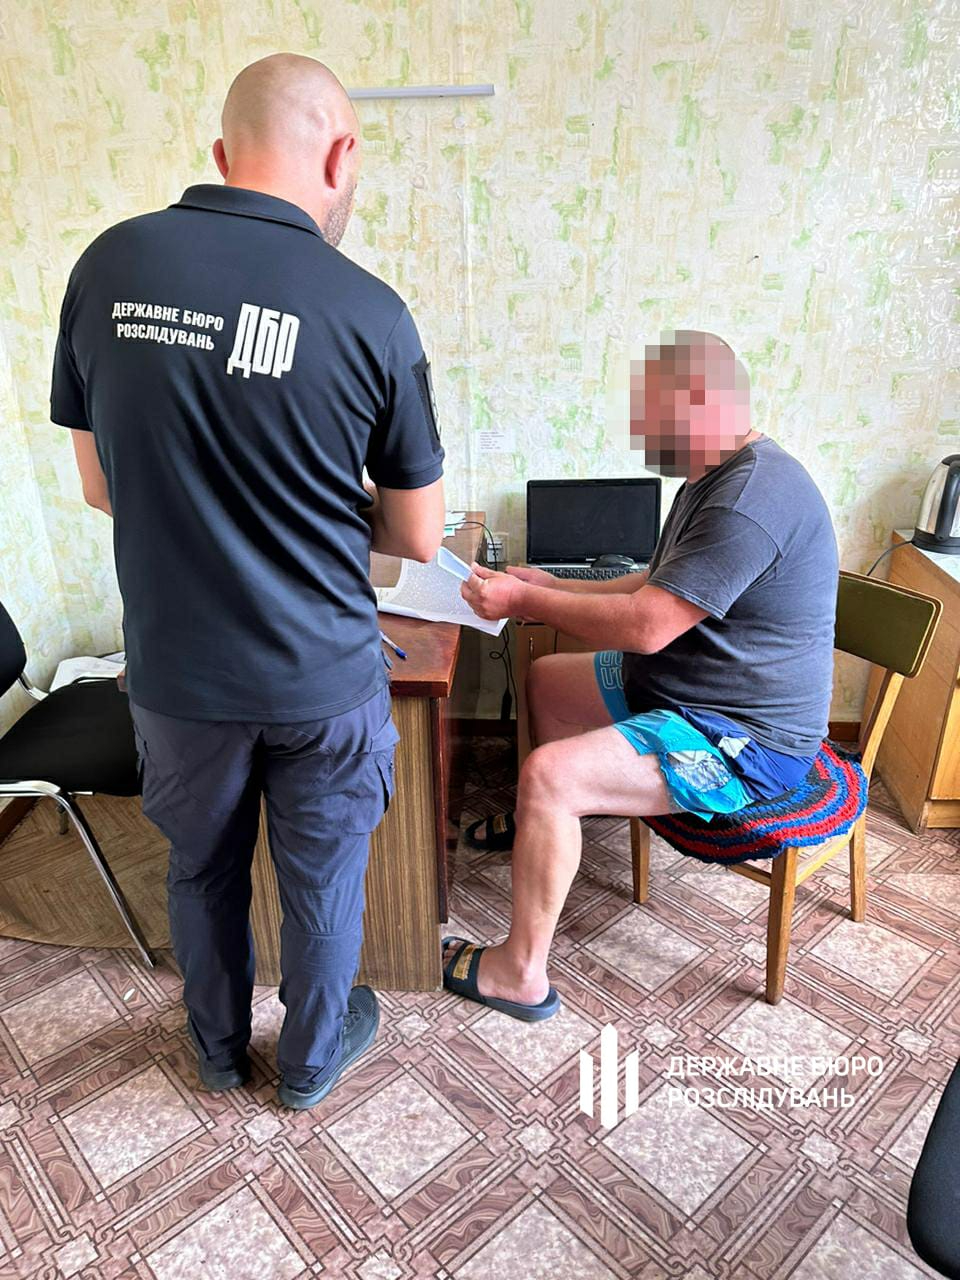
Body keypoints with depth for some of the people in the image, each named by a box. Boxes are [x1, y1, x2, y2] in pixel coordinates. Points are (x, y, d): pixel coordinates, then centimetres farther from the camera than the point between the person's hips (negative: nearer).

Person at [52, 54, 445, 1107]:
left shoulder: (109, 266, -7)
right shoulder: (369, 312, -15)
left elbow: (102, 485, 3)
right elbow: (419, 537, -8)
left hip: (175, 668, 3)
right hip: (321, 676, -2)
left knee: (201, 868, 26)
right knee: (321, 874, 21)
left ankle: (218, 1049, 51)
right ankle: (312, 1058, 46)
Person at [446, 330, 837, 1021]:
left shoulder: (751, 497, -27)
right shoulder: (715, 477, 9)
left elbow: (645, 626, -30)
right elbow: (657, 587, 15)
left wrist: (525, 600, -18)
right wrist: (552, 588, 4)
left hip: (743, 742, -11)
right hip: (681, 690, 11)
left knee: (550, 773, -26)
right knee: (546, 678, 19)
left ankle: (520, 973, -8)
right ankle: (540, 822, 40)